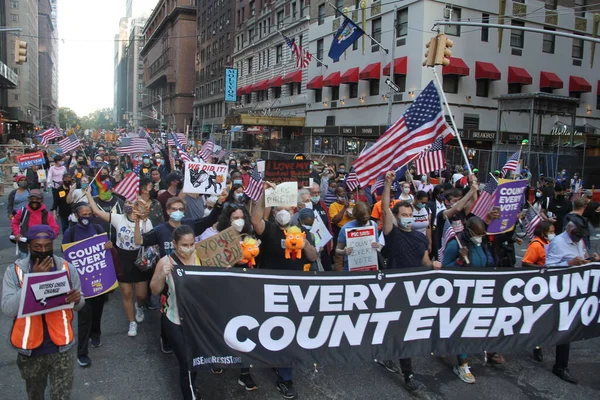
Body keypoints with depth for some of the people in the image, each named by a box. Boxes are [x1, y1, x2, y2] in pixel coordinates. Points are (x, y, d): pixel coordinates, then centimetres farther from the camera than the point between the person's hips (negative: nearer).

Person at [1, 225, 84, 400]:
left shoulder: (67, 268, -5)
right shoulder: (14, 271, -9)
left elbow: (79, 305, 5)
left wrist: (77, 299, -19)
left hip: (61, 347, -1)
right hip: (30, 347, 1)